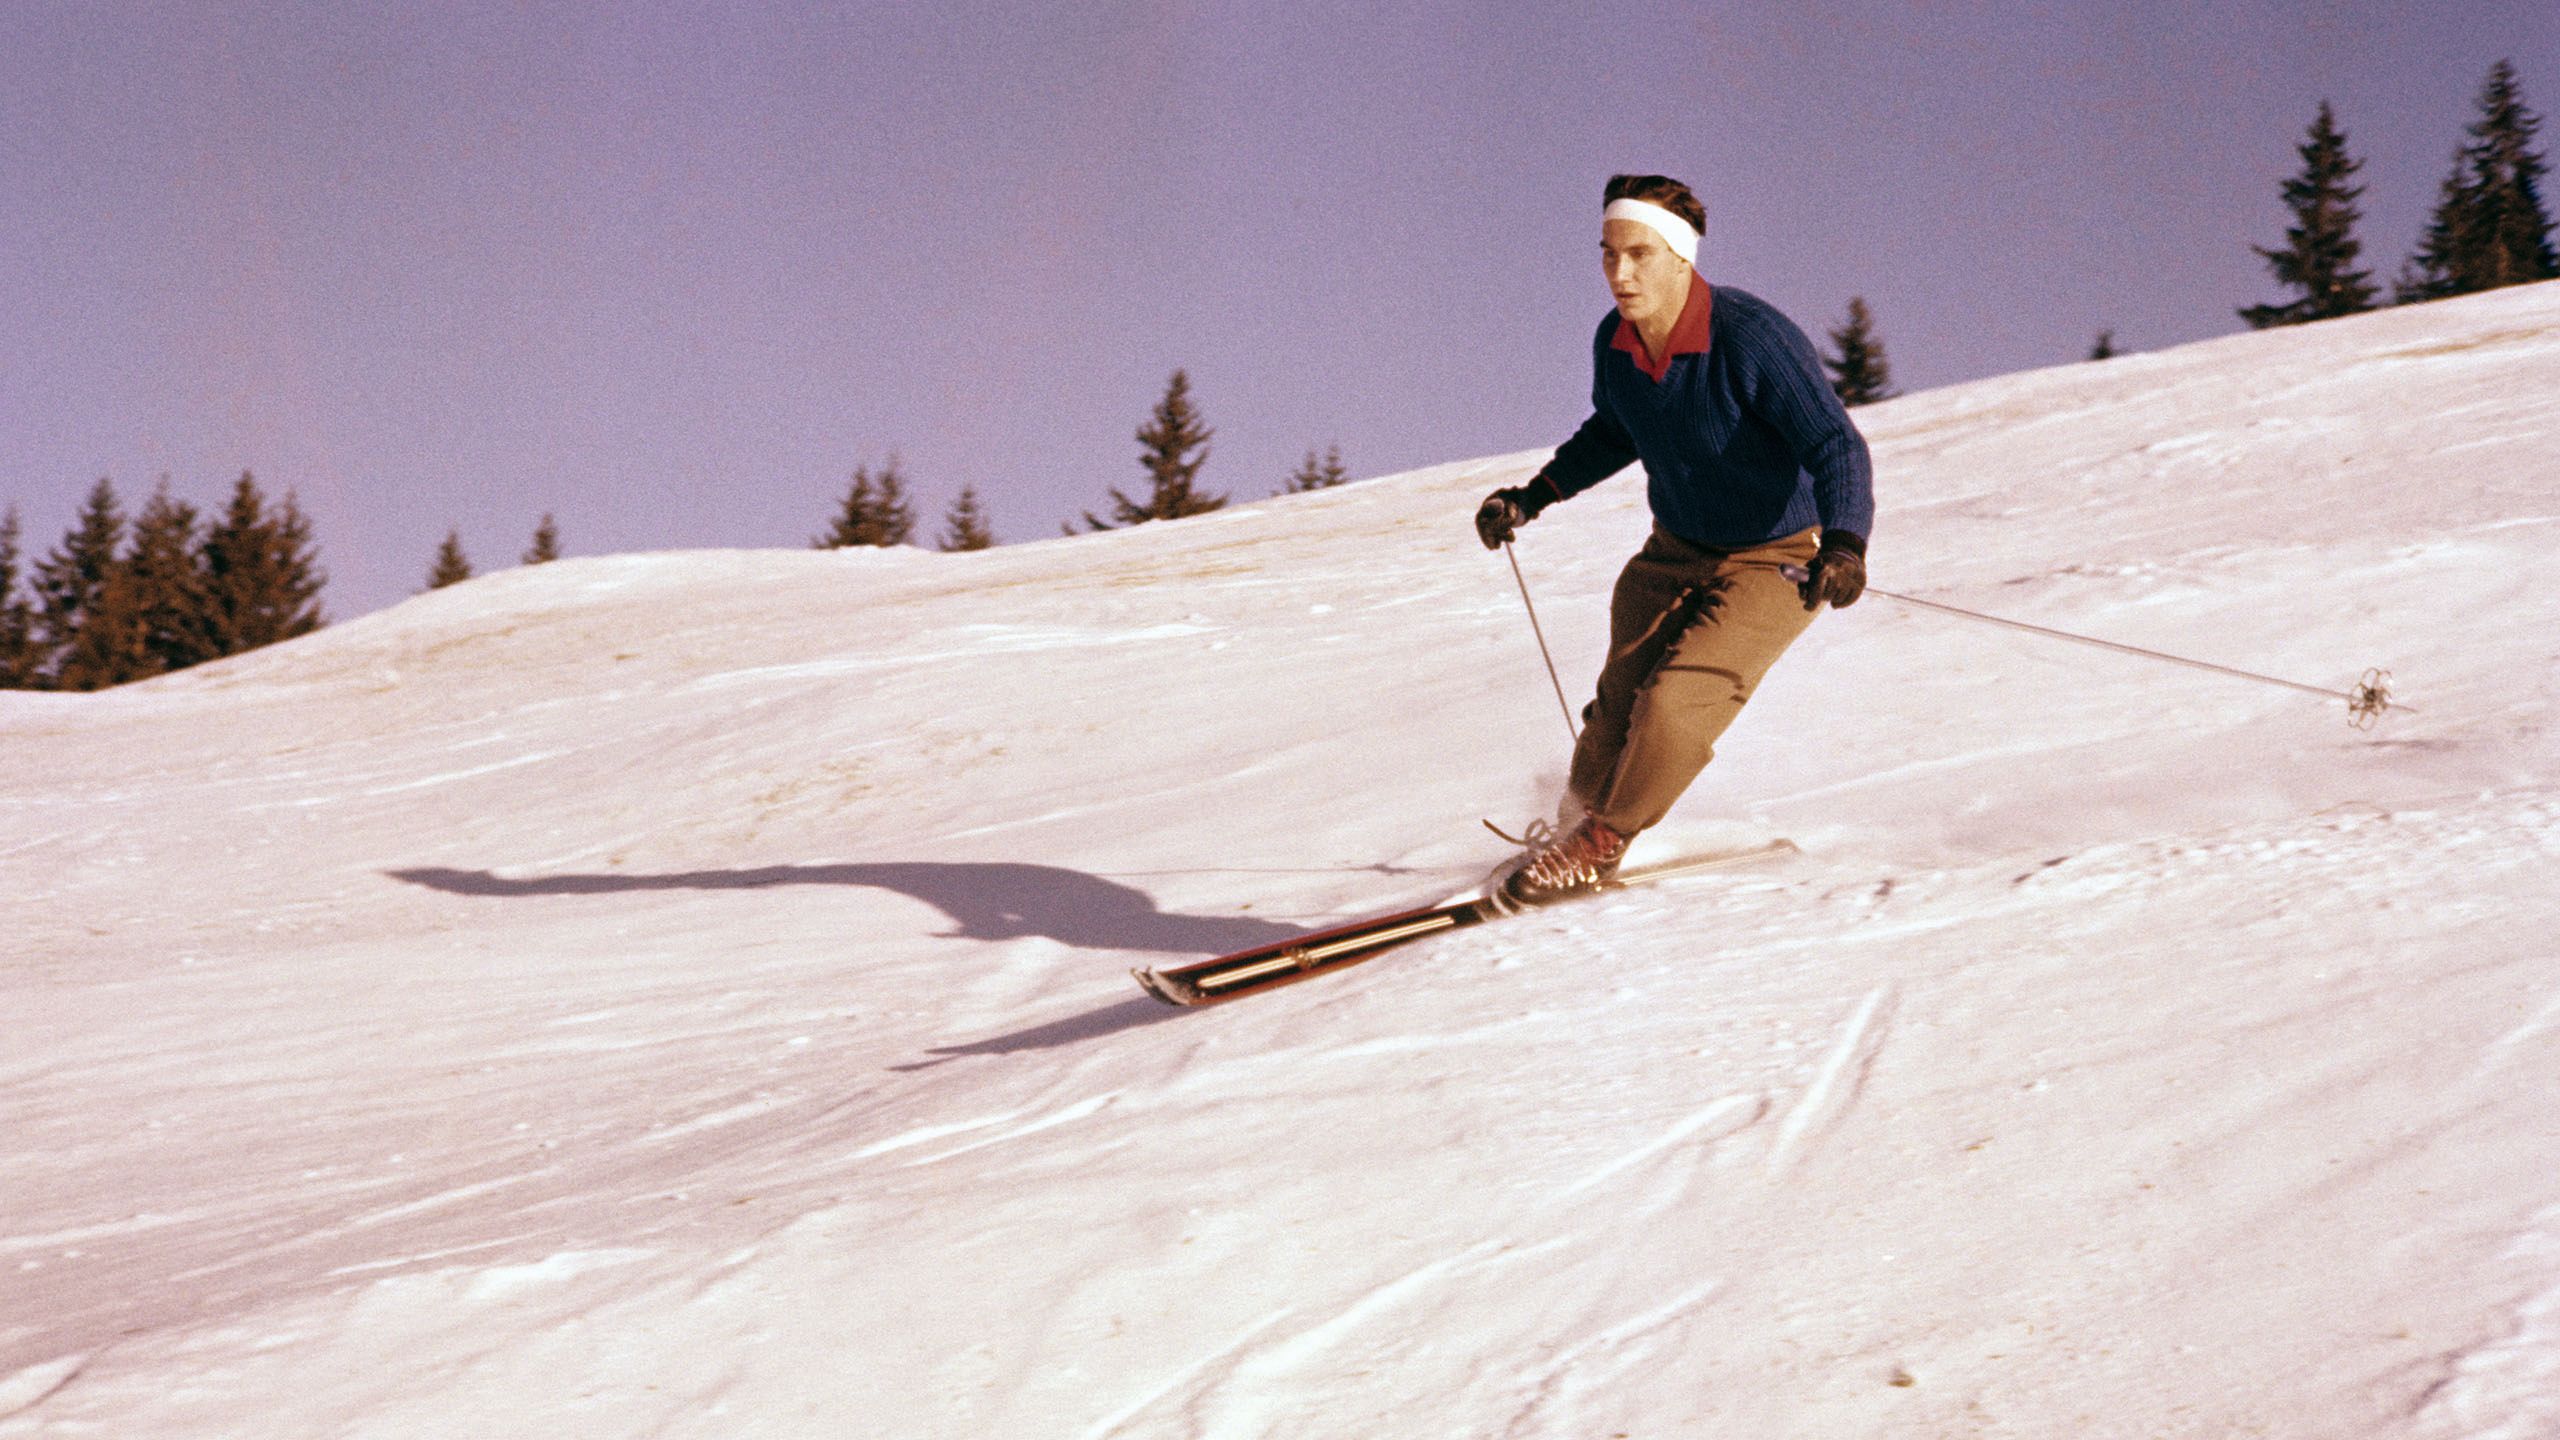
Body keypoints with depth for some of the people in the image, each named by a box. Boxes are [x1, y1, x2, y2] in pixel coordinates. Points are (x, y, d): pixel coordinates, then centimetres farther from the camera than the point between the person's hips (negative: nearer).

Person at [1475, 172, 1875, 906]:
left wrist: (1844, 545, -45)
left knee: (1673, 704, -18)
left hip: (1774, 560, -6)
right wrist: (1536, 494, 9)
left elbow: (1836, 444, -29)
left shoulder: (1750, 337, -27)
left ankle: (1602, 842, 6)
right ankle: (1583, 808, 29)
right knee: (1622, 699, 1)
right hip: (1674, 550, 6)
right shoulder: (1614, 342, -7)